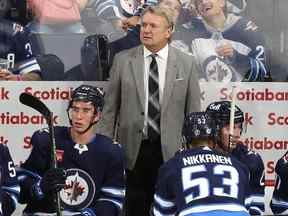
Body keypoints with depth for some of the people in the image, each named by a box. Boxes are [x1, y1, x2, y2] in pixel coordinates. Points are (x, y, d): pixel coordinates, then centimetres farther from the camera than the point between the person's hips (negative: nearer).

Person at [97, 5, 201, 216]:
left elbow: (194, 111, 4)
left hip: (170, 151, 0)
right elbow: (110, 108, 5)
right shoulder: (123, 60, 3)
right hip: (132, 150, 0)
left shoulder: (186, 64, 2)